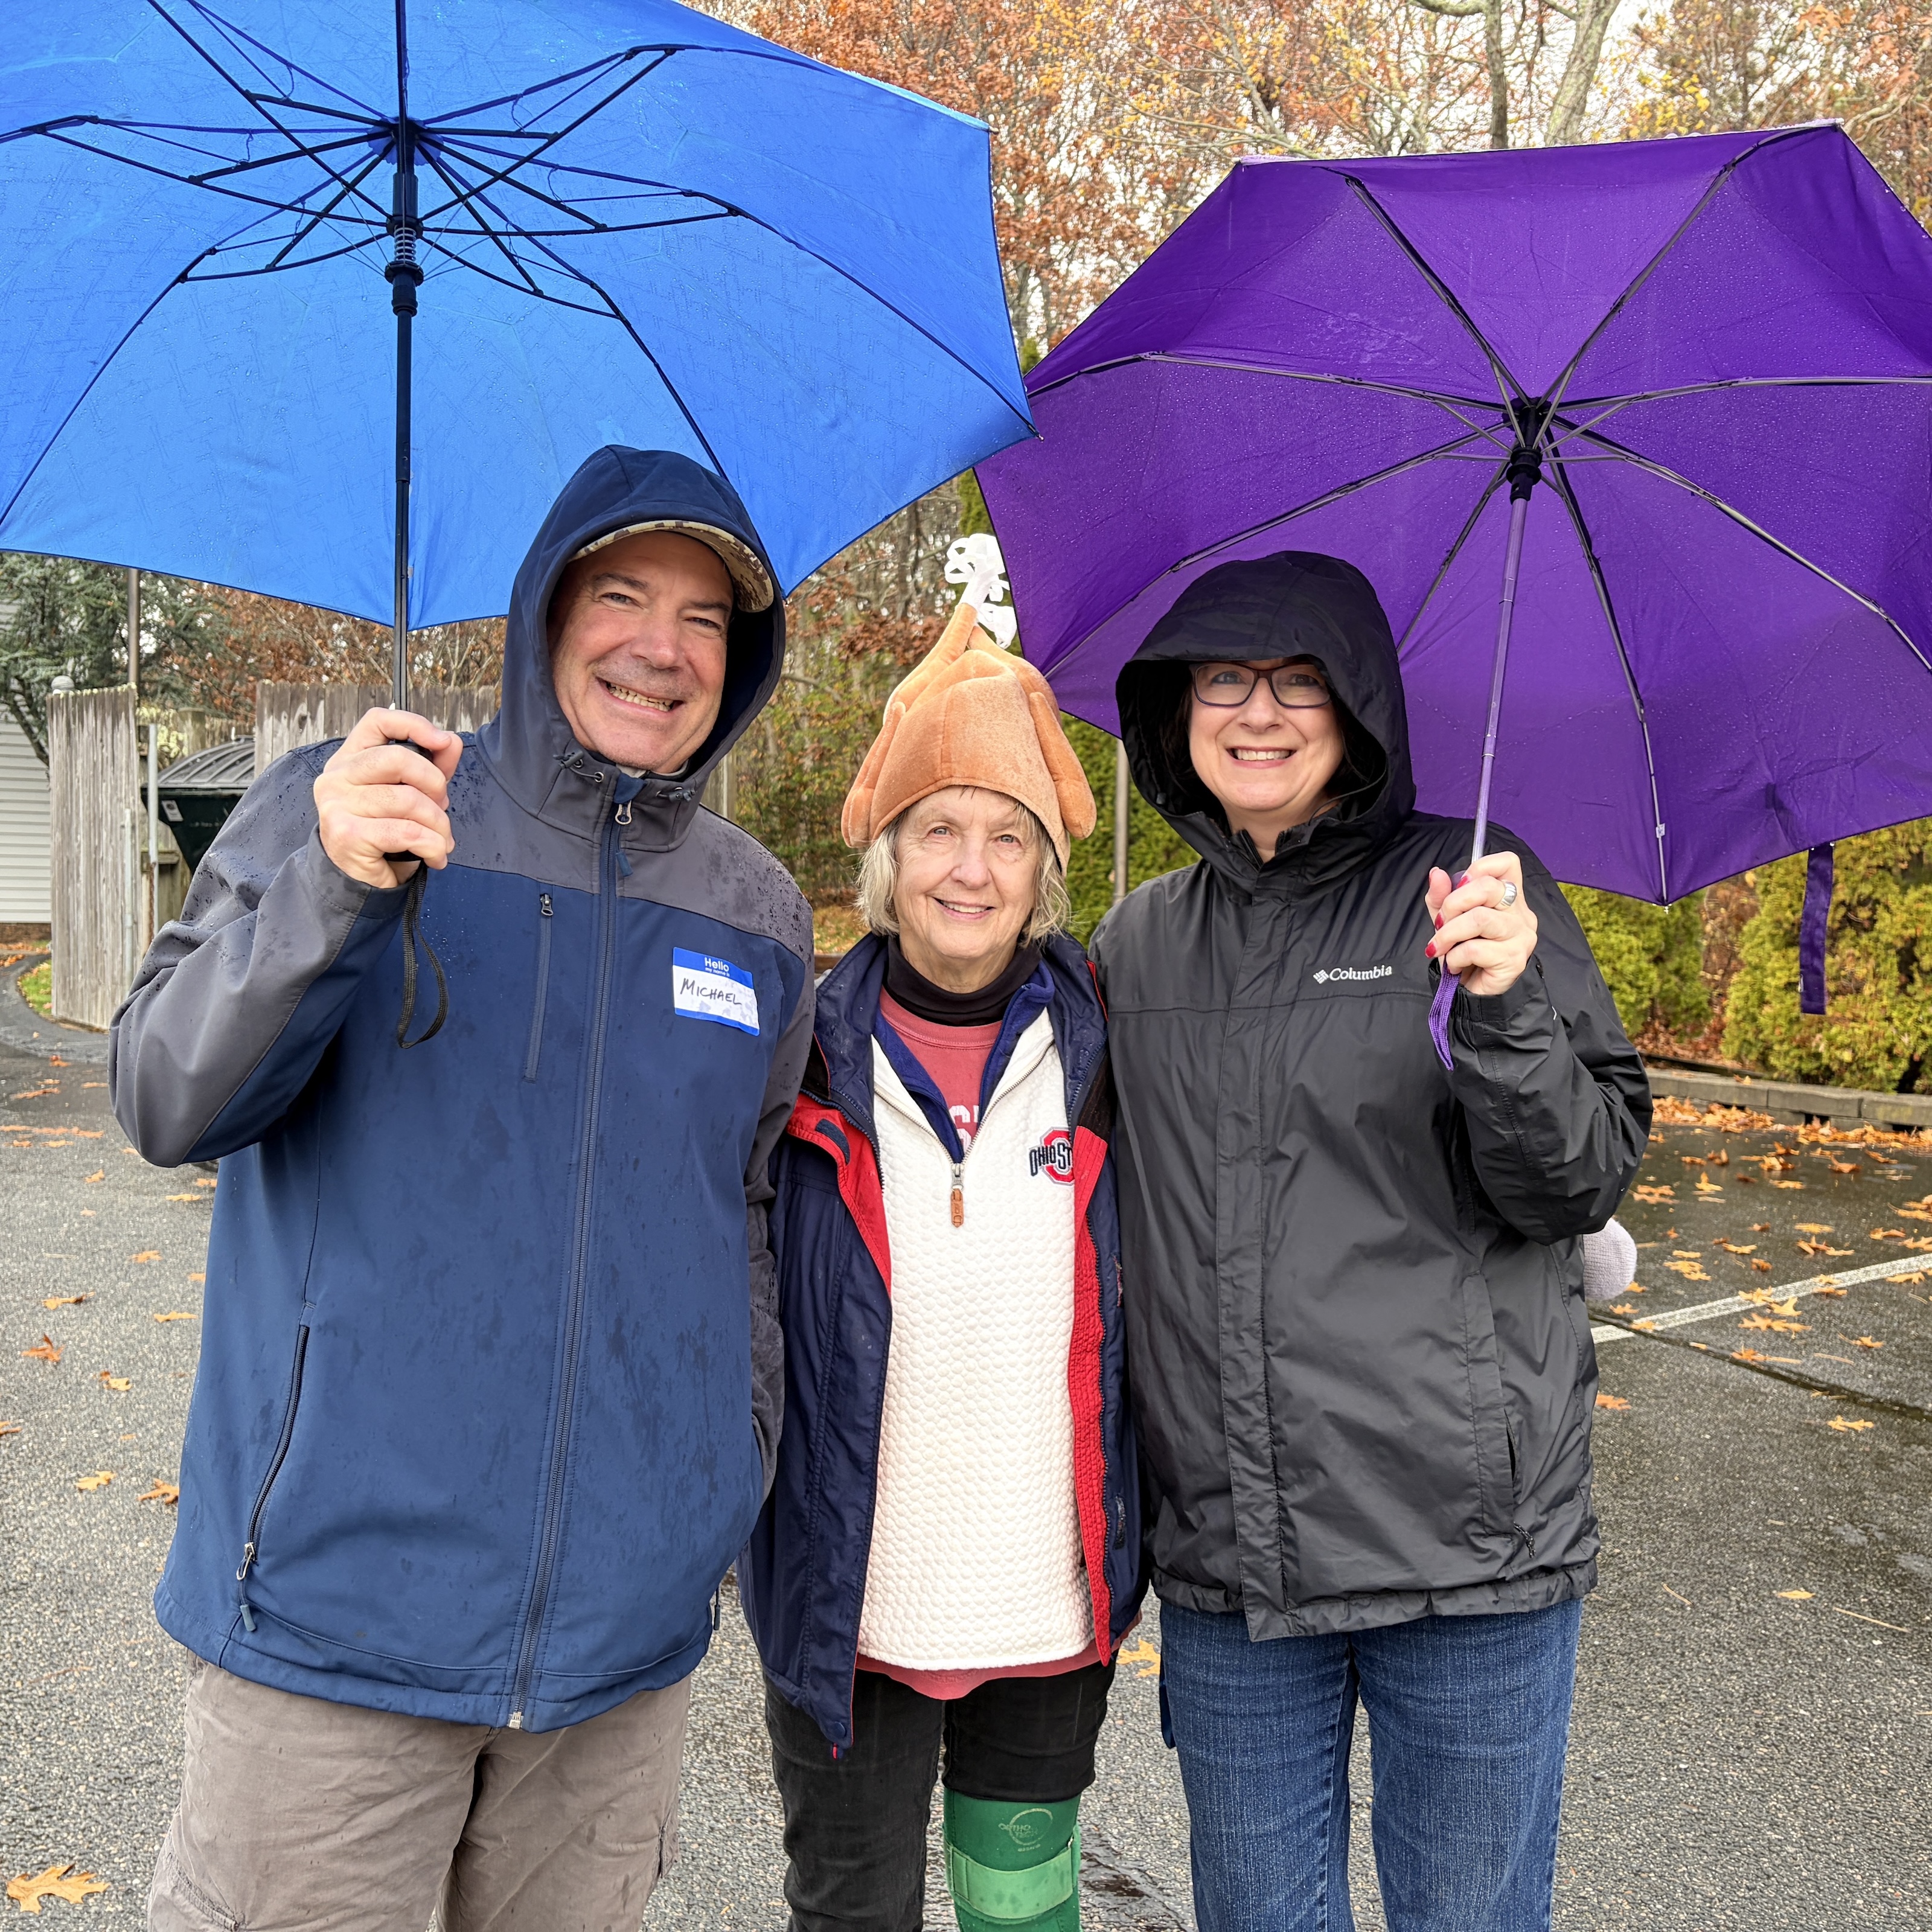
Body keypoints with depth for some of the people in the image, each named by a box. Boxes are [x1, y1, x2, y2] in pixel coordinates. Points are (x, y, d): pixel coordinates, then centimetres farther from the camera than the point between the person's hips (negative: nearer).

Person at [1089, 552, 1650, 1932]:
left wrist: (1507, 1012, -24)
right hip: (1222, 1558, 4)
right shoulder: (1139, 941, 7)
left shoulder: (1469, 892, -4)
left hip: (1468, 1547, -3)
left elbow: (1585, 1183, -7)